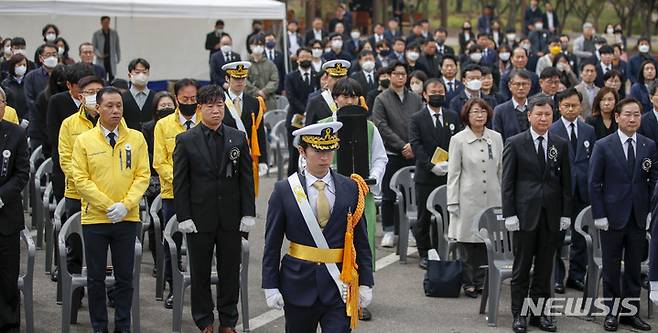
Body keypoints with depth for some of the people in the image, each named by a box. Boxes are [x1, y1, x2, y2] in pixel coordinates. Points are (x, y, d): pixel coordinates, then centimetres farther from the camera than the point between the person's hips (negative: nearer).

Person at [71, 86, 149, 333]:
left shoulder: (136, 139, 3)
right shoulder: (84, 141, -1)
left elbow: (143, 175, 0)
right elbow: (81, 179, -5)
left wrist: (125, 205, -12)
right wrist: (107, 206, -12)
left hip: (127, 219, 1)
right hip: (94, 218, -1)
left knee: (125, 276, 7)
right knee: (96, 277, 5)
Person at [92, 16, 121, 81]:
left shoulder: (114, 34, 7)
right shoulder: (96, 34, 3)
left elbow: (117, 47, 12)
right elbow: (93, 47, 4)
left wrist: (118, 58, 9)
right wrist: (98, 54, -13)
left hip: (111, 59, 1)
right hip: (101, 60, -1)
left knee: (111, 78, -5)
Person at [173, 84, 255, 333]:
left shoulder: (238, 139, 4)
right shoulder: (186, 141, -2)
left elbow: (246, 179, 5)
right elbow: (180, 183, -2)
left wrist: (248, 214, -1)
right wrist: (184, 217, -8)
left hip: (231, 219, 2)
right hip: (199, 218, -2)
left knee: (230, 272, 7)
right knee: (200, 274, 7)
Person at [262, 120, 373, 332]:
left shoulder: (351, 189, 2)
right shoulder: (284, 191, -2)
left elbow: (361, 241, 6)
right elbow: (272, 244, 0)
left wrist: (365, 283, 3)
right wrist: (270, 287, -3)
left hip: (339, 287, 0)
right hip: (299, 285, 0)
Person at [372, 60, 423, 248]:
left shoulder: (415, 99, 11)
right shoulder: (382, 100, 1)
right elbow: (382, 127, -7)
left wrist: (414, 145, -10)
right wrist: (402, 146, -12)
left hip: (412, 154, 2)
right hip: (391, 154, -2)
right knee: (388, 195, 1)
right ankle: (388, 231, 8)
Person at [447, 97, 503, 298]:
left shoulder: (496, 138, 7)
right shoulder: (458, 140, -2)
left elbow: (501, 170, 12)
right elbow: (453, 174, -1)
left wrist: (504, 197, 10)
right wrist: (453, 202, -4)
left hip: (491, 198, 3)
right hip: (468, 198, -3)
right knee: (467, 242, 1)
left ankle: (481, 281, 14)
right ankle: (468, 283, 10)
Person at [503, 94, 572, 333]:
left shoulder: (561, 145, 8)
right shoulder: (515, 143, -1)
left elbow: (566, 182, 10)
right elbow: (507, 182, -2)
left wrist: (566, 214, 4)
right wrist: (509, 214, -8)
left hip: (552, 216, 3)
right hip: (525, 214, -3)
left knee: (545, 268, 7)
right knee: (521, 268, 3)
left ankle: (540, 313, 16)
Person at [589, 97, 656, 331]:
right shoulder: (603, 146, -4)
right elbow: (594, 183, -4)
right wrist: (599, 215, -8)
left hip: (639, 217, 2)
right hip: (612, 216, -2)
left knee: (634, 268, 8)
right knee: (611, 268, 5)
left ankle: (631, 312, 16)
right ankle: (612, 312, 14)